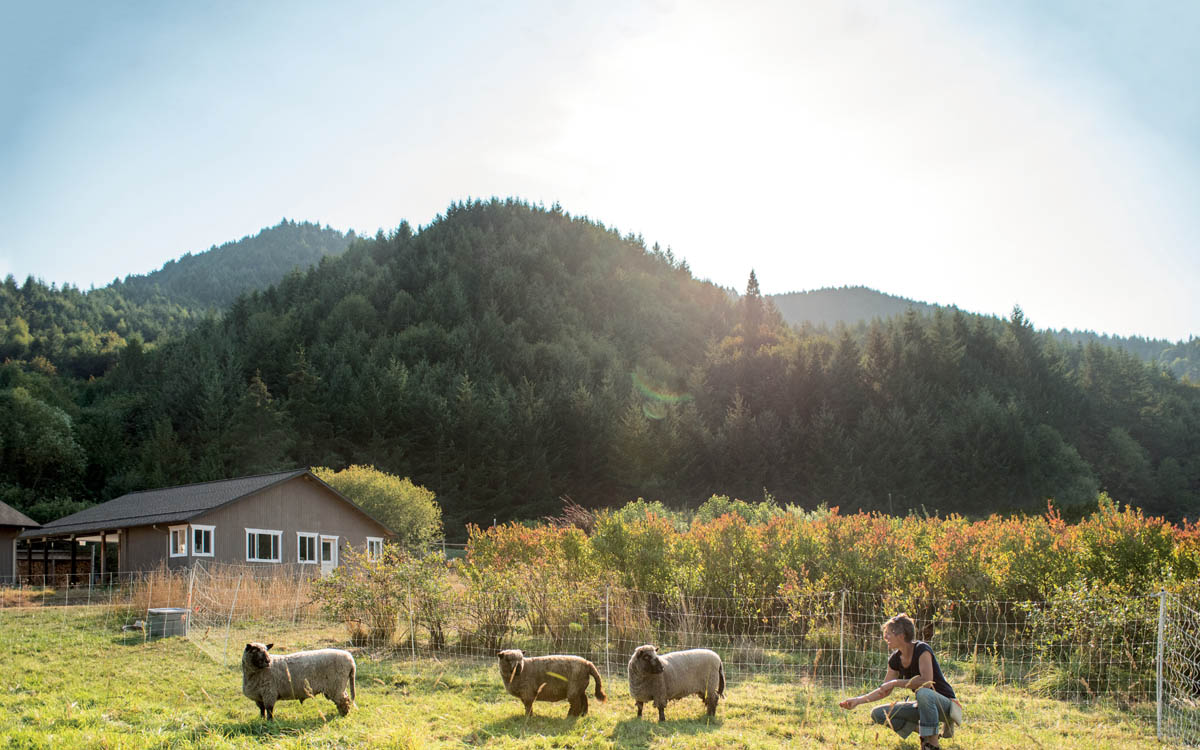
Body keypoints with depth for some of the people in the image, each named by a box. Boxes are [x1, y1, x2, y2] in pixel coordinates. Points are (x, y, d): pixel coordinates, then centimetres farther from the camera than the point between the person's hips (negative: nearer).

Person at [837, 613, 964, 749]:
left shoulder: (922, 649, -19)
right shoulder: (895, 659, 1)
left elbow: (926, 681, -34)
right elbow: (885, 691, 10)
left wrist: (895, 683, -26)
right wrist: (858, 700, 0)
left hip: (945, 703, -7)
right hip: (925, 705, 7)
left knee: (923, 693, -40)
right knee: (878, 714, -4)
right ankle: (923, 731, -2)